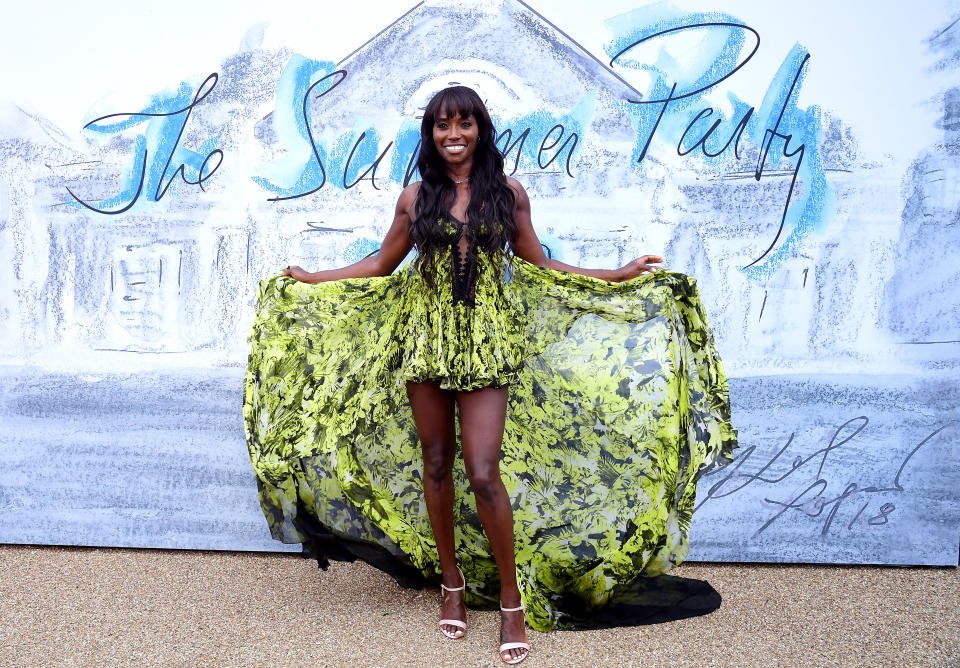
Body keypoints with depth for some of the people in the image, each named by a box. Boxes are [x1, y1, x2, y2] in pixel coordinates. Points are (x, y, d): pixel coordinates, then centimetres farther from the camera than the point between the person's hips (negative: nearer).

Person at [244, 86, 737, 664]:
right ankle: (453, 583, 25)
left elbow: (538, 264, 10)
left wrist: (619, 275, 7)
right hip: (426, 337, 2)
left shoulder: (509, 193, 4)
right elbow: (383, 265, 16)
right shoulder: (416, 198, 6)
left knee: (483, 472, -10)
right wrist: (314, 280, 12)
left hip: (486, 342, -2)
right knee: (436, 464, 7)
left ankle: (512, 600, 5)